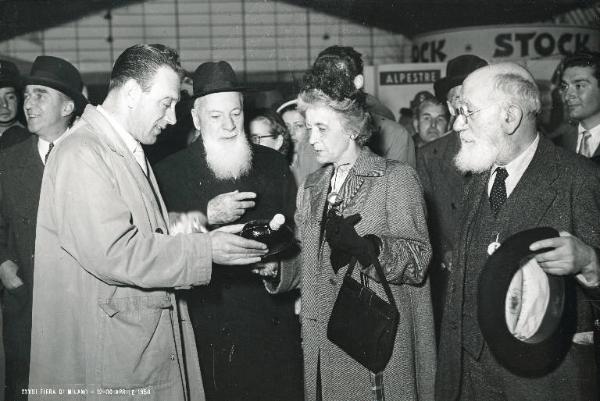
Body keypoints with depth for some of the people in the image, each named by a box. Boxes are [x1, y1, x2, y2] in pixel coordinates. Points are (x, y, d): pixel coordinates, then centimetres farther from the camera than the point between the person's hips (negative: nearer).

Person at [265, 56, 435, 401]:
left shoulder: (397, 177, -5)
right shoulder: (311, 187, 15)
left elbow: (418, 260, -13)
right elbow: (305, 262, 14)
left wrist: (365, 248, -29)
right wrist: (276, 267, -6)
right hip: (322, 344, 5)